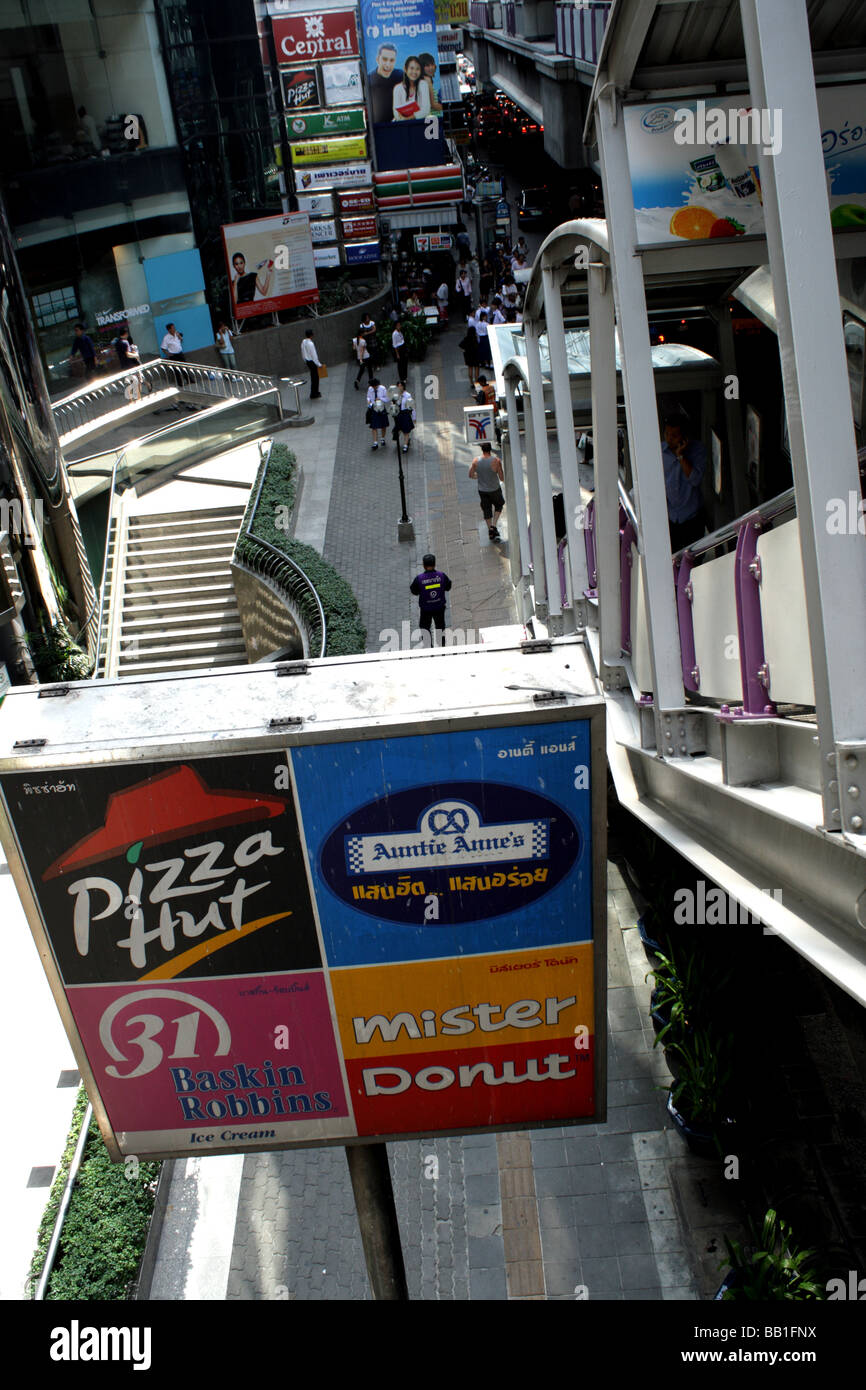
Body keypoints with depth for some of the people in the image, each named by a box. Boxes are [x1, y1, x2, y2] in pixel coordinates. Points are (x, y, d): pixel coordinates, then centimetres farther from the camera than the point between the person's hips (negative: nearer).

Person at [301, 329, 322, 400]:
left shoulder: (303, 342, 3)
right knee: (315, 378, 2)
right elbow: (314, 355, -21)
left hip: (307, 362, 9)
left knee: (313, 377, 20)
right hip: (312, 362, -9)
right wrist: (319, 364, -13)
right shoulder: (310, 344, -23)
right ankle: (313, 395, 7)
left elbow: (303, 354, 13)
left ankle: (315, 392, 31)